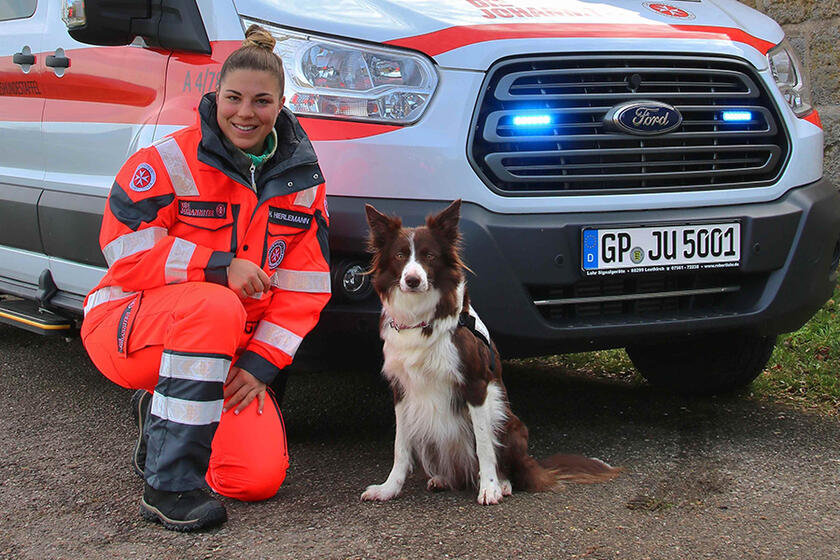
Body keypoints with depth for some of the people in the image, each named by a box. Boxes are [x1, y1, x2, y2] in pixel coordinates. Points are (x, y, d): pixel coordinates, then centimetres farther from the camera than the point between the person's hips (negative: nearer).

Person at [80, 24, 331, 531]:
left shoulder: (302, 179, 2)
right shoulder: (169, 162, -10)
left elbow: (305, 287, 1)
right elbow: (126, 252, -15)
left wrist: (260, 361, -10)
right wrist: (219, 266, -25)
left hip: (228, 352, 4)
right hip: (128, 329, -4)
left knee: (259, 477, -15)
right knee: (214, 306, -39)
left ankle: (161, 413, 18)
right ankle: (169, 486, -29)